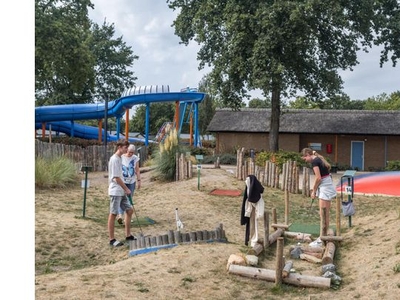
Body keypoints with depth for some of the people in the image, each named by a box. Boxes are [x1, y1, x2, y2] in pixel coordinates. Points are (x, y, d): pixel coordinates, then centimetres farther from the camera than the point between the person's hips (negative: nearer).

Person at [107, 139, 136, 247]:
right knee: (113, 214, -2)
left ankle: (128, 235, 22)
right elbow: (116, 178, -19)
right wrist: (126, 189, -11)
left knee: (129, 210, 12)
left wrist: (125, 189, 14)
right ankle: (112, 239, 6)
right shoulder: (114, 159, -16)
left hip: (121, 191, 10)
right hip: (115, 191, -9)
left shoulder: (119, 158, 12)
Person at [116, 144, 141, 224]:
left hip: (131, 181, 3)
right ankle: (120, 215, -26)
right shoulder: (121, 157, -4)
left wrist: (138, 180, 2)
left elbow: (137, 170, 6)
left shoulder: (135, 158, 2)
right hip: (122, 181, -3)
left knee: (130, 199, 8)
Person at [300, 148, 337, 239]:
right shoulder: (319, 159, 15)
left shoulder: (314, 161, -13)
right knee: (324, 213, 13)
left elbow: (318, 178, -18)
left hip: (325, 188, -10)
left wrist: (314, 191, -7)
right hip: (327, 186, 10)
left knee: (324, 214, -5)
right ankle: (323, 236, 20)